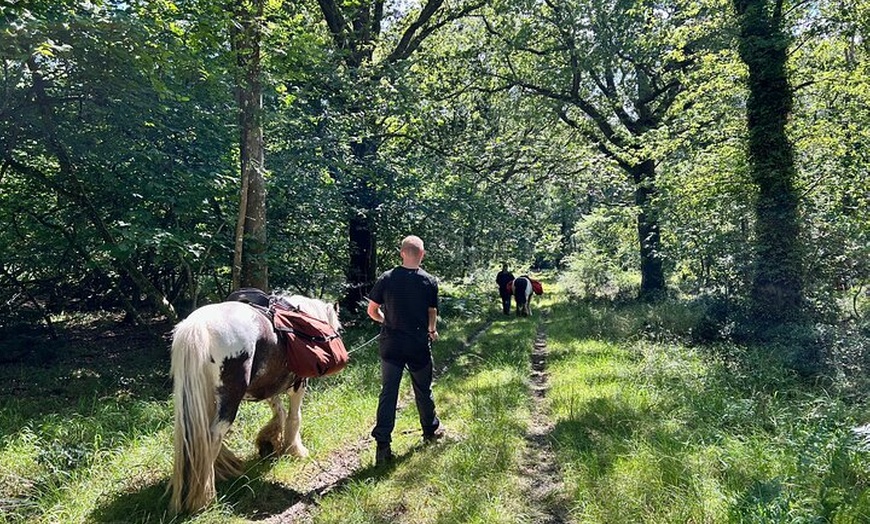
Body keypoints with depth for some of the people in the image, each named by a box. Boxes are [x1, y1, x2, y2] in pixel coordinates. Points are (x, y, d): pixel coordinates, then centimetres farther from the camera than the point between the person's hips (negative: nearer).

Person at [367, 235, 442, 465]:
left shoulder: (386, 278, -5)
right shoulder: (429, 282, -7)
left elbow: (372, 311, 0)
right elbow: (432, 316, -3)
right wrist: (431, 331, 18)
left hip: (390, 344, 1)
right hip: (419, 345, -1)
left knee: (388, 392, 5)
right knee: (423, 390, 17)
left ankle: (382, 445, 2)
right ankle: (430, 430, 36)